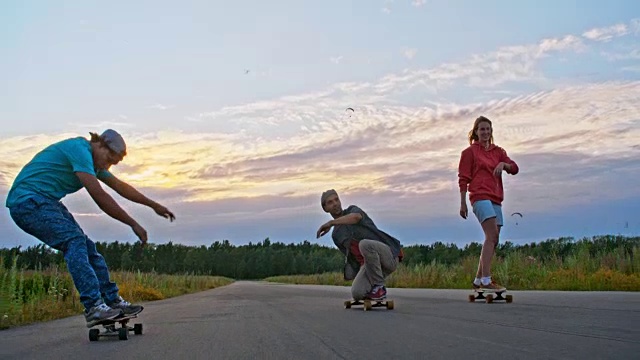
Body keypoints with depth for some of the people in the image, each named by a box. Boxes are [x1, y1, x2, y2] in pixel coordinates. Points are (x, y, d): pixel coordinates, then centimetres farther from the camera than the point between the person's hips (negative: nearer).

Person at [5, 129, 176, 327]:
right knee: (74, 241, -23)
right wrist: (133, 224, -19)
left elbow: (121, 187, 24)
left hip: (46, 203, 10)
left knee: (86, 246, 2)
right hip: (28, 201, -10)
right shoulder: (80, 149, -17)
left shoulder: (91, 159, 14)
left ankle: (113, 301, 5)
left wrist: (154, 205, 29)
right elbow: (99, 196, -23)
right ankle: (93, 307, -31)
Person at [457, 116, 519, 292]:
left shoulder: (498, 151, 20)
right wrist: (463, 203, -5)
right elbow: (463, 179, 1)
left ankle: (478, 280, 14)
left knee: (492, 240, 5)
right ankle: (486, 280, -26)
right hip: (480, 196, -7)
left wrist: (503, 164, -14)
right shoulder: (470, 152, 5)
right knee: (492, 236, -21)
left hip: (495, 199, 7)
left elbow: (515, 168, 8)